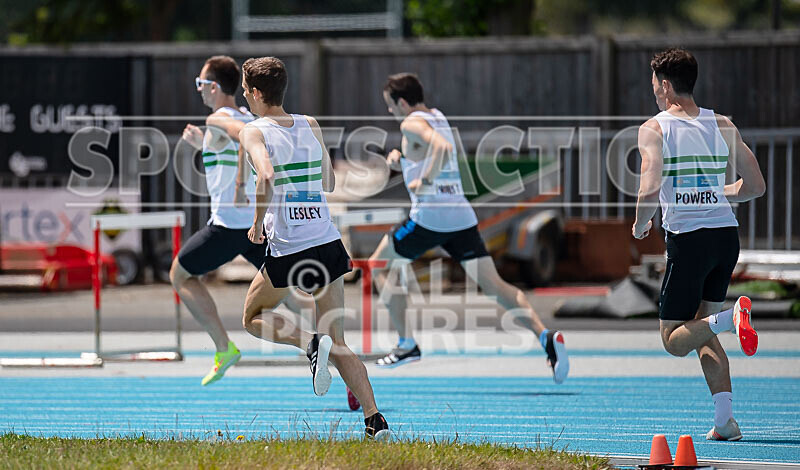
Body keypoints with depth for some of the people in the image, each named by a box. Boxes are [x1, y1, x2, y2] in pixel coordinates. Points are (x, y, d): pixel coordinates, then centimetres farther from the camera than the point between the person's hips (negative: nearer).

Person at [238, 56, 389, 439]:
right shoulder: (311, 126, 11)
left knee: (253, 317, 21)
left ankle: (311, 343, -6)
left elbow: (266, 176, -24)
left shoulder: (255, 132, -5)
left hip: (287, 250, -5)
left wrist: (258, 223, -10)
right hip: (329, 243, 5)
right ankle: (375, 419, -3)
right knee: (338, 344, 11)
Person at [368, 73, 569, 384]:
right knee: (493, 284, -2)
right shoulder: (438, 117, 20)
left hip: (429, 216, -7)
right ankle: (545, 335, -22)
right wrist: (400, 159, 17)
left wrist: (424, 181, -19)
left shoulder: (412, 124, -7)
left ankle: (407, 344, 9)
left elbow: (444, 148, -26)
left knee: (379, 265, 14)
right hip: (463, 216, 7)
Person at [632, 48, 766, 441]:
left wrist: (640, 225, 3)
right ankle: (725, 420, 3)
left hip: (687, 237, -5)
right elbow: (755, 186, 10)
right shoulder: (723, 126, 9)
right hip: (727, 233, 5)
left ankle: (730, 317, -27)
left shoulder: (654, 129, -4)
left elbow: (650, 191, -17)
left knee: (675, 341, 3)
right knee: (701, 331, 18)